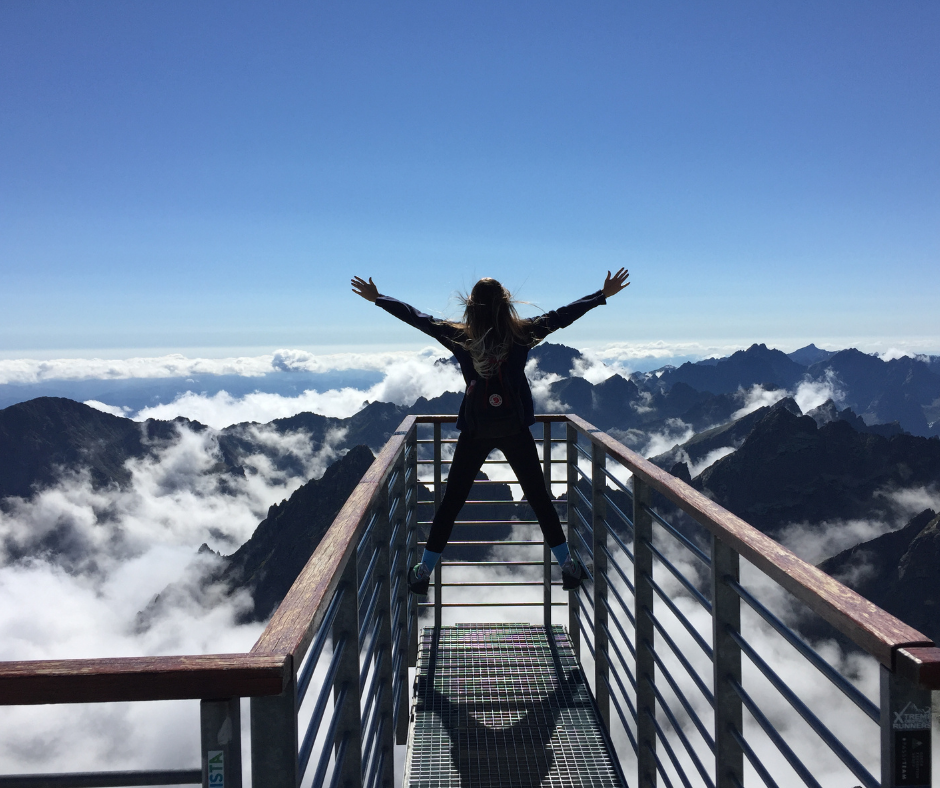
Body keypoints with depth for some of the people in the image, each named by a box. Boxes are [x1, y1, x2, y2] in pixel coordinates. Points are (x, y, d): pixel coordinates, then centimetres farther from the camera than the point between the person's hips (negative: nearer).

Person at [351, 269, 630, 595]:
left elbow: (417, 318, 4)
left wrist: (377, 298, 16)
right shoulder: (522, 333, -6)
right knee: (538, 498, 11)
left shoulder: (459, 337, -5)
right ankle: (568, 566, 18)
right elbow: (562, 315, 0)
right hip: (515, 431, 0)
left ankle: (424, 571, 16)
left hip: (475, 432, 0)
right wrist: (604, 294, 10)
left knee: (451, 502, 9)